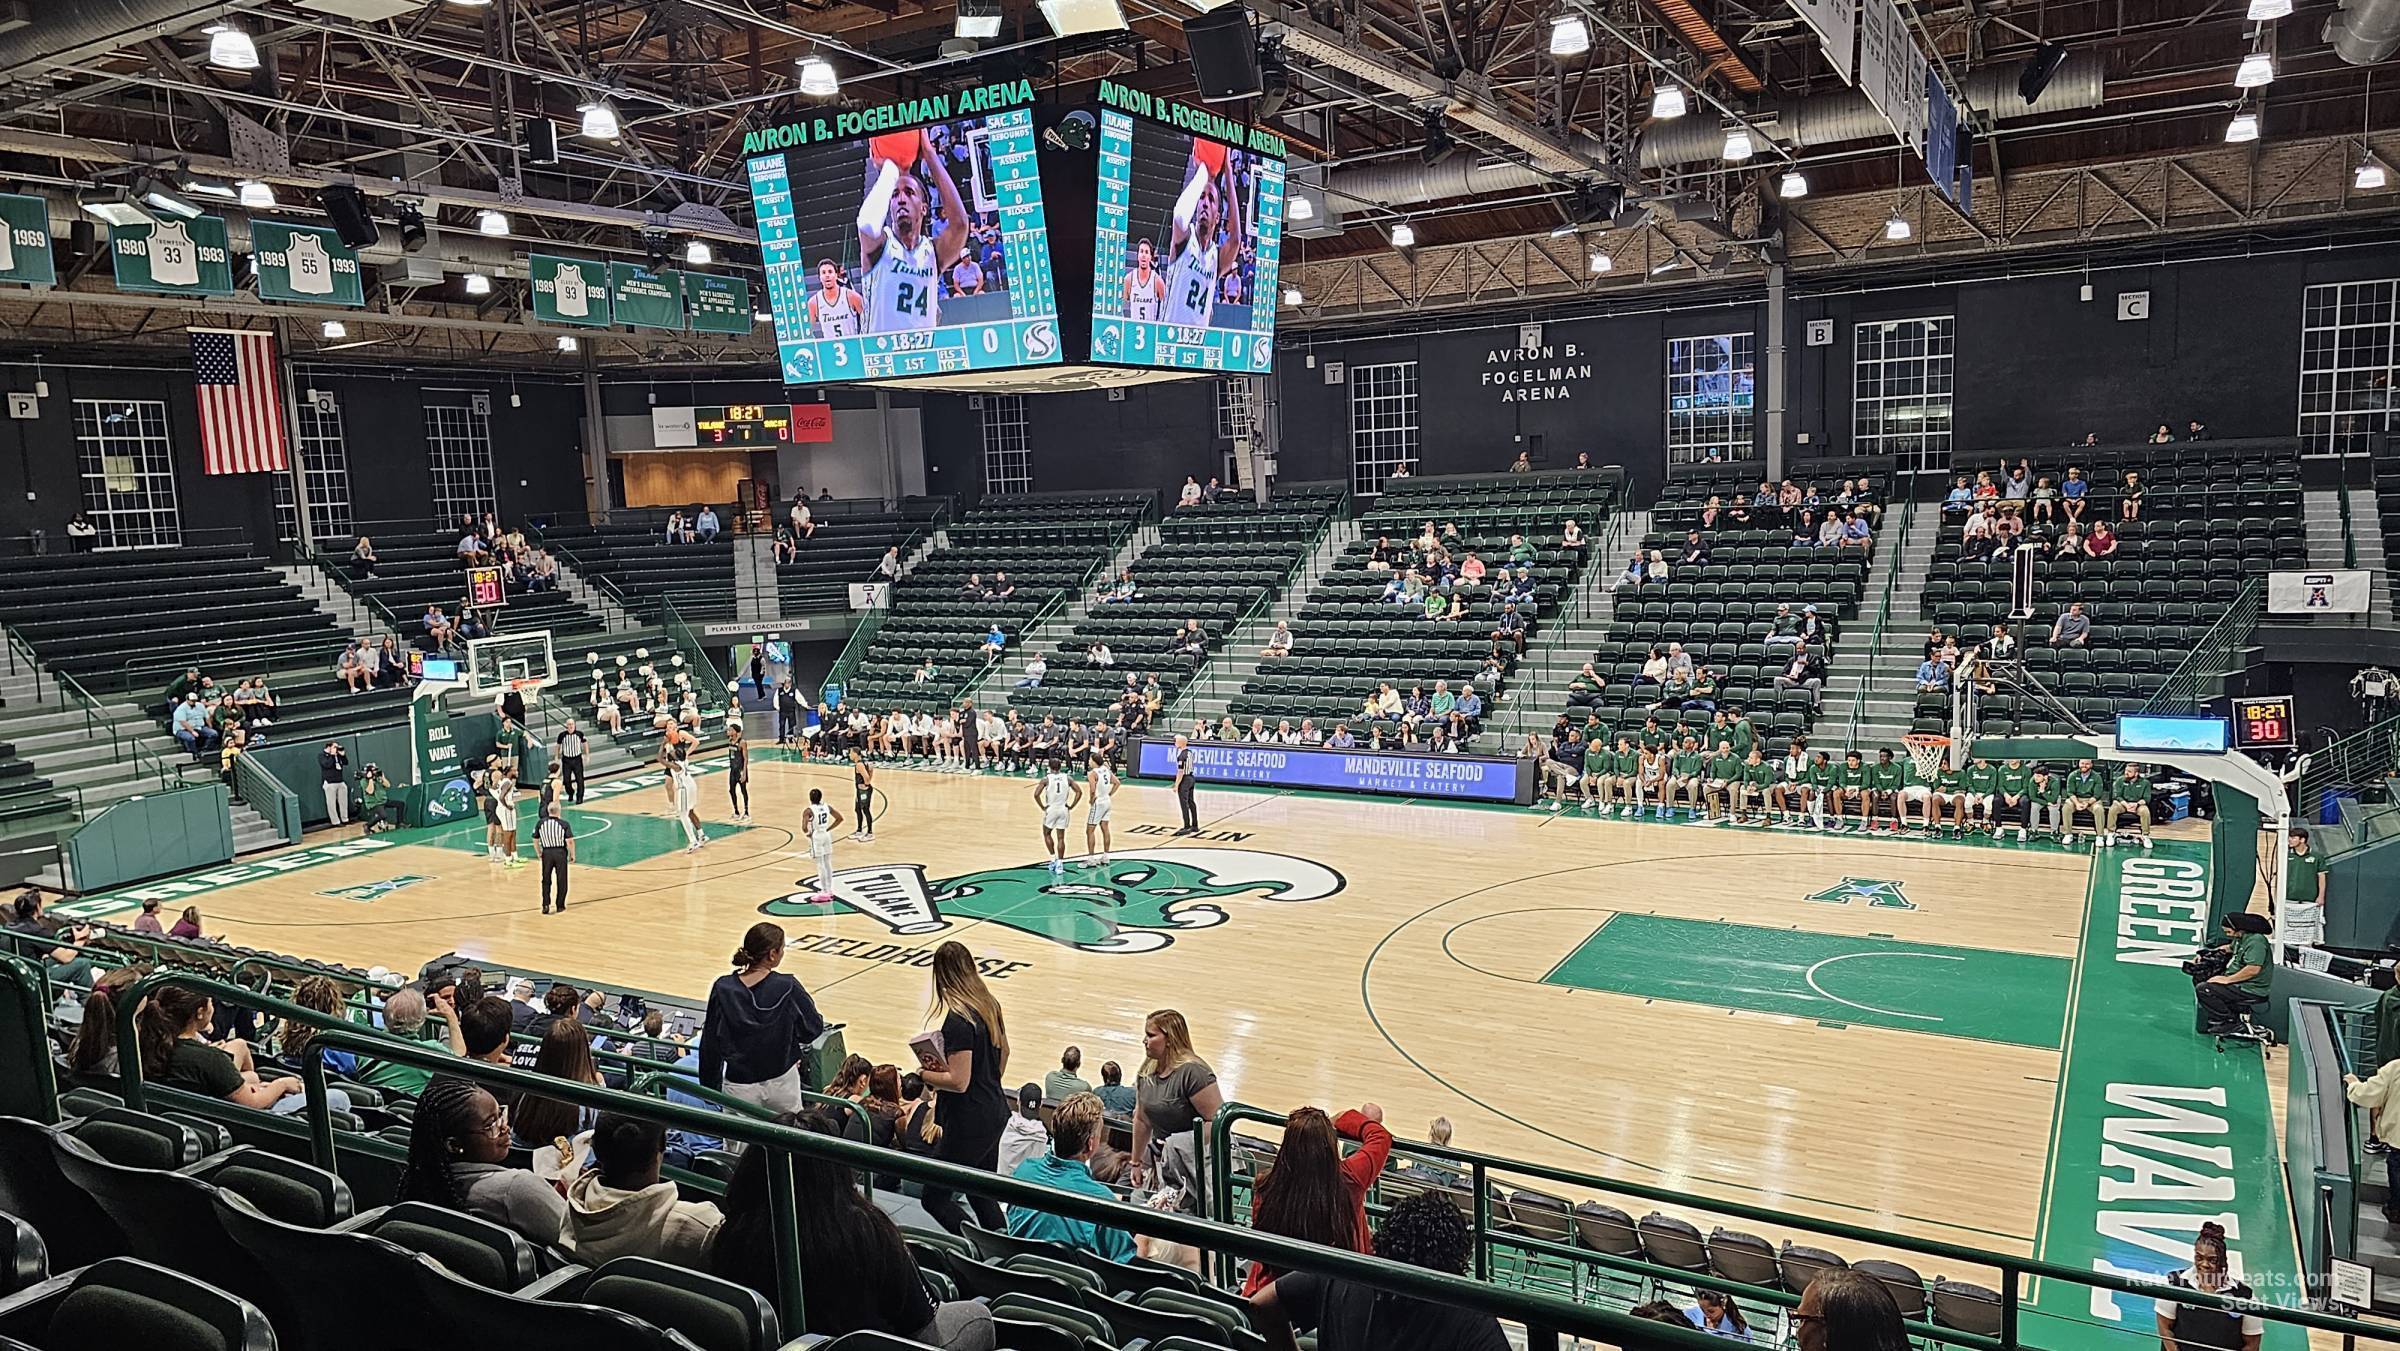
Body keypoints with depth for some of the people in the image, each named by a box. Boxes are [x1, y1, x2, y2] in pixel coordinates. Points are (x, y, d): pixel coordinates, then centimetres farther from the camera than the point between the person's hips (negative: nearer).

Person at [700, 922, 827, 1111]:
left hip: (739, 1087, 1)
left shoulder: (722, 988, -11)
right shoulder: (788, 988, -17)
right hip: (781, 1083, -1)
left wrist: (709, 1088, 9)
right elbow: (813, 1028, -5)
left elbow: (710, 1042, -2)